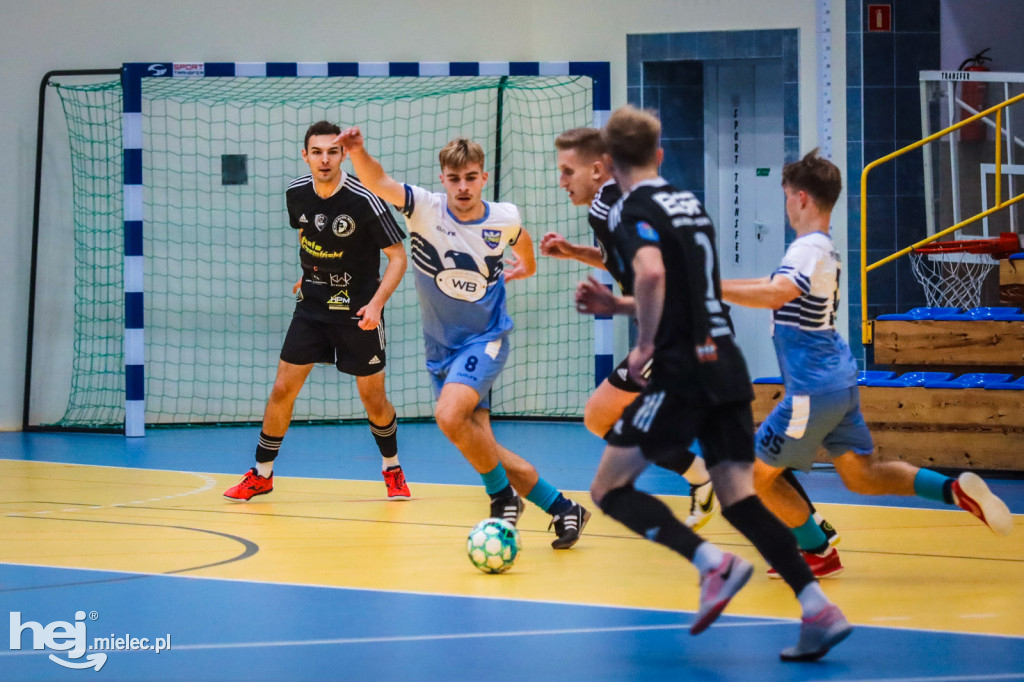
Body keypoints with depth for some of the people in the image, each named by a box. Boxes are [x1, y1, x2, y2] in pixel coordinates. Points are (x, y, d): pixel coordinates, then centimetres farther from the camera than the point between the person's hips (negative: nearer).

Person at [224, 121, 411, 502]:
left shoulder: (364, 200, -20)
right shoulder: (296, 194, -5)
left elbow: (397, 257, -16)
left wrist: (376, 303, -27)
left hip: (359, 310, -4)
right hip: (312, 305, 4)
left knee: (373, 400, 3)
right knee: (283, 389, 0)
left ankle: (392, 469, 28)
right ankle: (262, 474, 13)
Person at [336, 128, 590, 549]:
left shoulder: (504, 219, -9)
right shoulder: (425, 209, -12)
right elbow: (378, 183, -32)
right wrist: (357, 153, -48)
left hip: (485, 339, -3)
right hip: (441, 348, 3)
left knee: (450, 415, -30)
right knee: (478, 447, 5)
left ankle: (502, 495, -9)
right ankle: (563, 509, 20)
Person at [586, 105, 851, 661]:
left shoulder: (631, 211, -7)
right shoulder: (690, 203, 18)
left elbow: (652, 272, -28)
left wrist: (645, 344, -15)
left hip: (680, 372, -7)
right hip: (725, 363, 7)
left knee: (610, 489, 3)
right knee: (738, 497, 7)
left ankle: (714, 563, -15)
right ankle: (818, 610, -9)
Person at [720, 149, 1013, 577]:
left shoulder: (809, 249, -18)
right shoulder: (823, 248, 13)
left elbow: (777, 294, -38)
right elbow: (775, 285, 28)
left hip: (813, 389, -10)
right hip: (839, 381, 10)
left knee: (756, 475, 5)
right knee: (862, 476, 17)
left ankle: (819, 555, 13)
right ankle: (955, 490, 4)